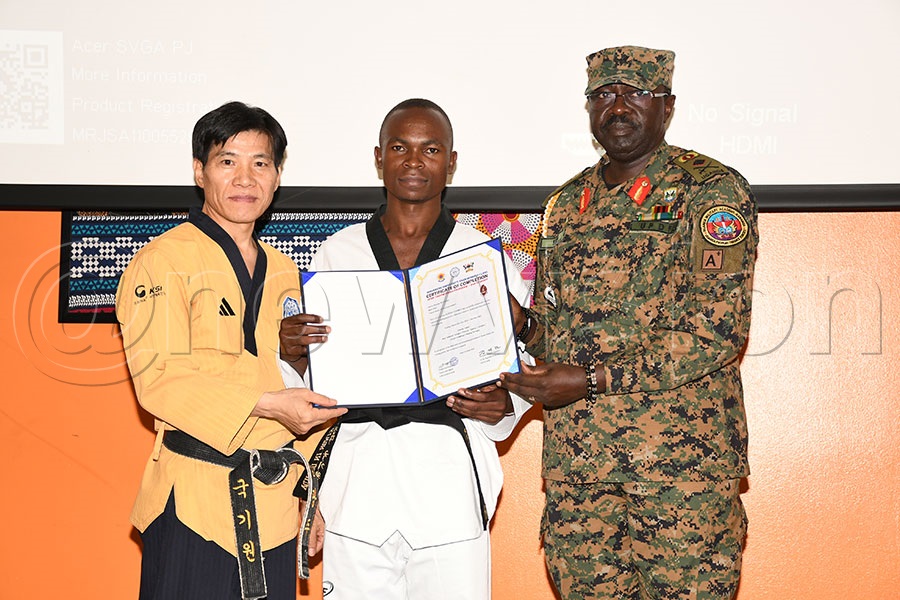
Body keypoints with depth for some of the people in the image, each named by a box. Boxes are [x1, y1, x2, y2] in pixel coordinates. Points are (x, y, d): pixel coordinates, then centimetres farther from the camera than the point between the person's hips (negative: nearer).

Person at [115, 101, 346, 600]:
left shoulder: (284, 272, 15)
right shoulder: (161, 262, -5)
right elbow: (158, 378, -15)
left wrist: (308, 486, 15)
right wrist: (265, 405, -23)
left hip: (277, 503, 6)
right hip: (195, 500, -6)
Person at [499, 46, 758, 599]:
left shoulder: (712, 190, -3)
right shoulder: (567, 203, 15)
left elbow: (719, 328, -13)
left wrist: (590, 379, -17)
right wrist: (520, 324, -3)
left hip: (681, 460, -5)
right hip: (574, 460, 5)